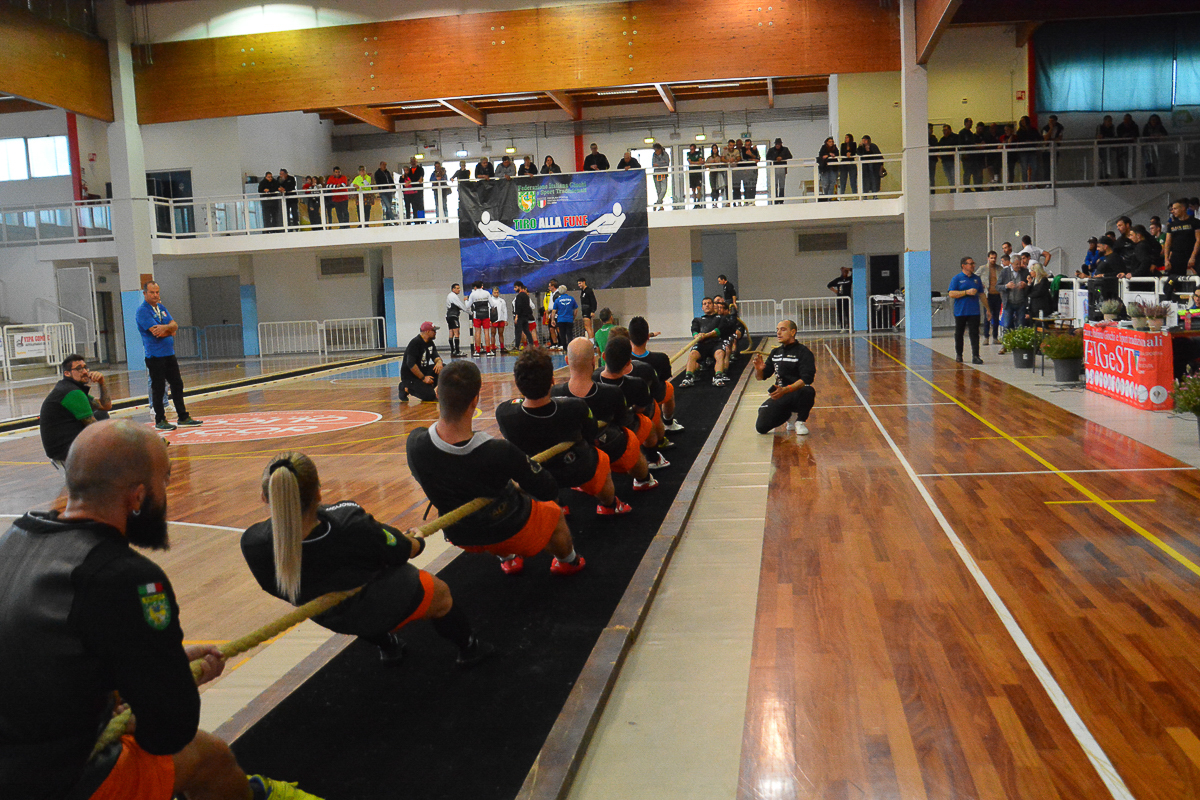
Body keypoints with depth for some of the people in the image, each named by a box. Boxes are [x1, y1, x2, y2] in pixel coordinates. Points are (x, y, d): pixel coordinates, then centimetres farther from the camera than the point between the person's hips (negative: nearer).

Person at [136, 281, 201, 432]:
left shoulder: (162, 308, 14)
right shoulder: (142, 311, -9)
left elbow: (175, 325, 5)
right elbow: (155, 331, -20)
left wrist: (165, 327, -16)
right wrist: (170, 329, -4)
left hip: (169, 354, 7)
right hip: (155, 356, -7)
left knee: (177, 385, 10)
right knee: (158, 388, -1)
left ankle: (183, 417, 18)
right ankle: (160, 420, 8)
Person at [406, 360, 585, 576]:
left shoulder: (414, 443, -30)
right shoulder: (501, 452, -40)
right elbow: (548, 491, -24)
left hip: (460, 537, 4)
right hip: (510, 531, -4)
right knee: (555, 514, 29)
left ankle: (507, 559, 56)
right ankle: (568, 561, 57)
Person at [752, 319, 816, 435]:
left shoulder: (803, 352, -6)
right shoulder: (775, 353, 14)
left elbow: (807, 379, -19)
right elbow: (761, 377, 14)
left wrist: (785, 390, -32)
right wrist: (758, 369, -11)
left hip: (797, 395, -5)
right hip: (779, 397, 5)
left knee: (808, 391, -39)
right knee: (761, 427, -14)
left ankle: (801, 421, -9)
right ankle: (787, 415, 18)